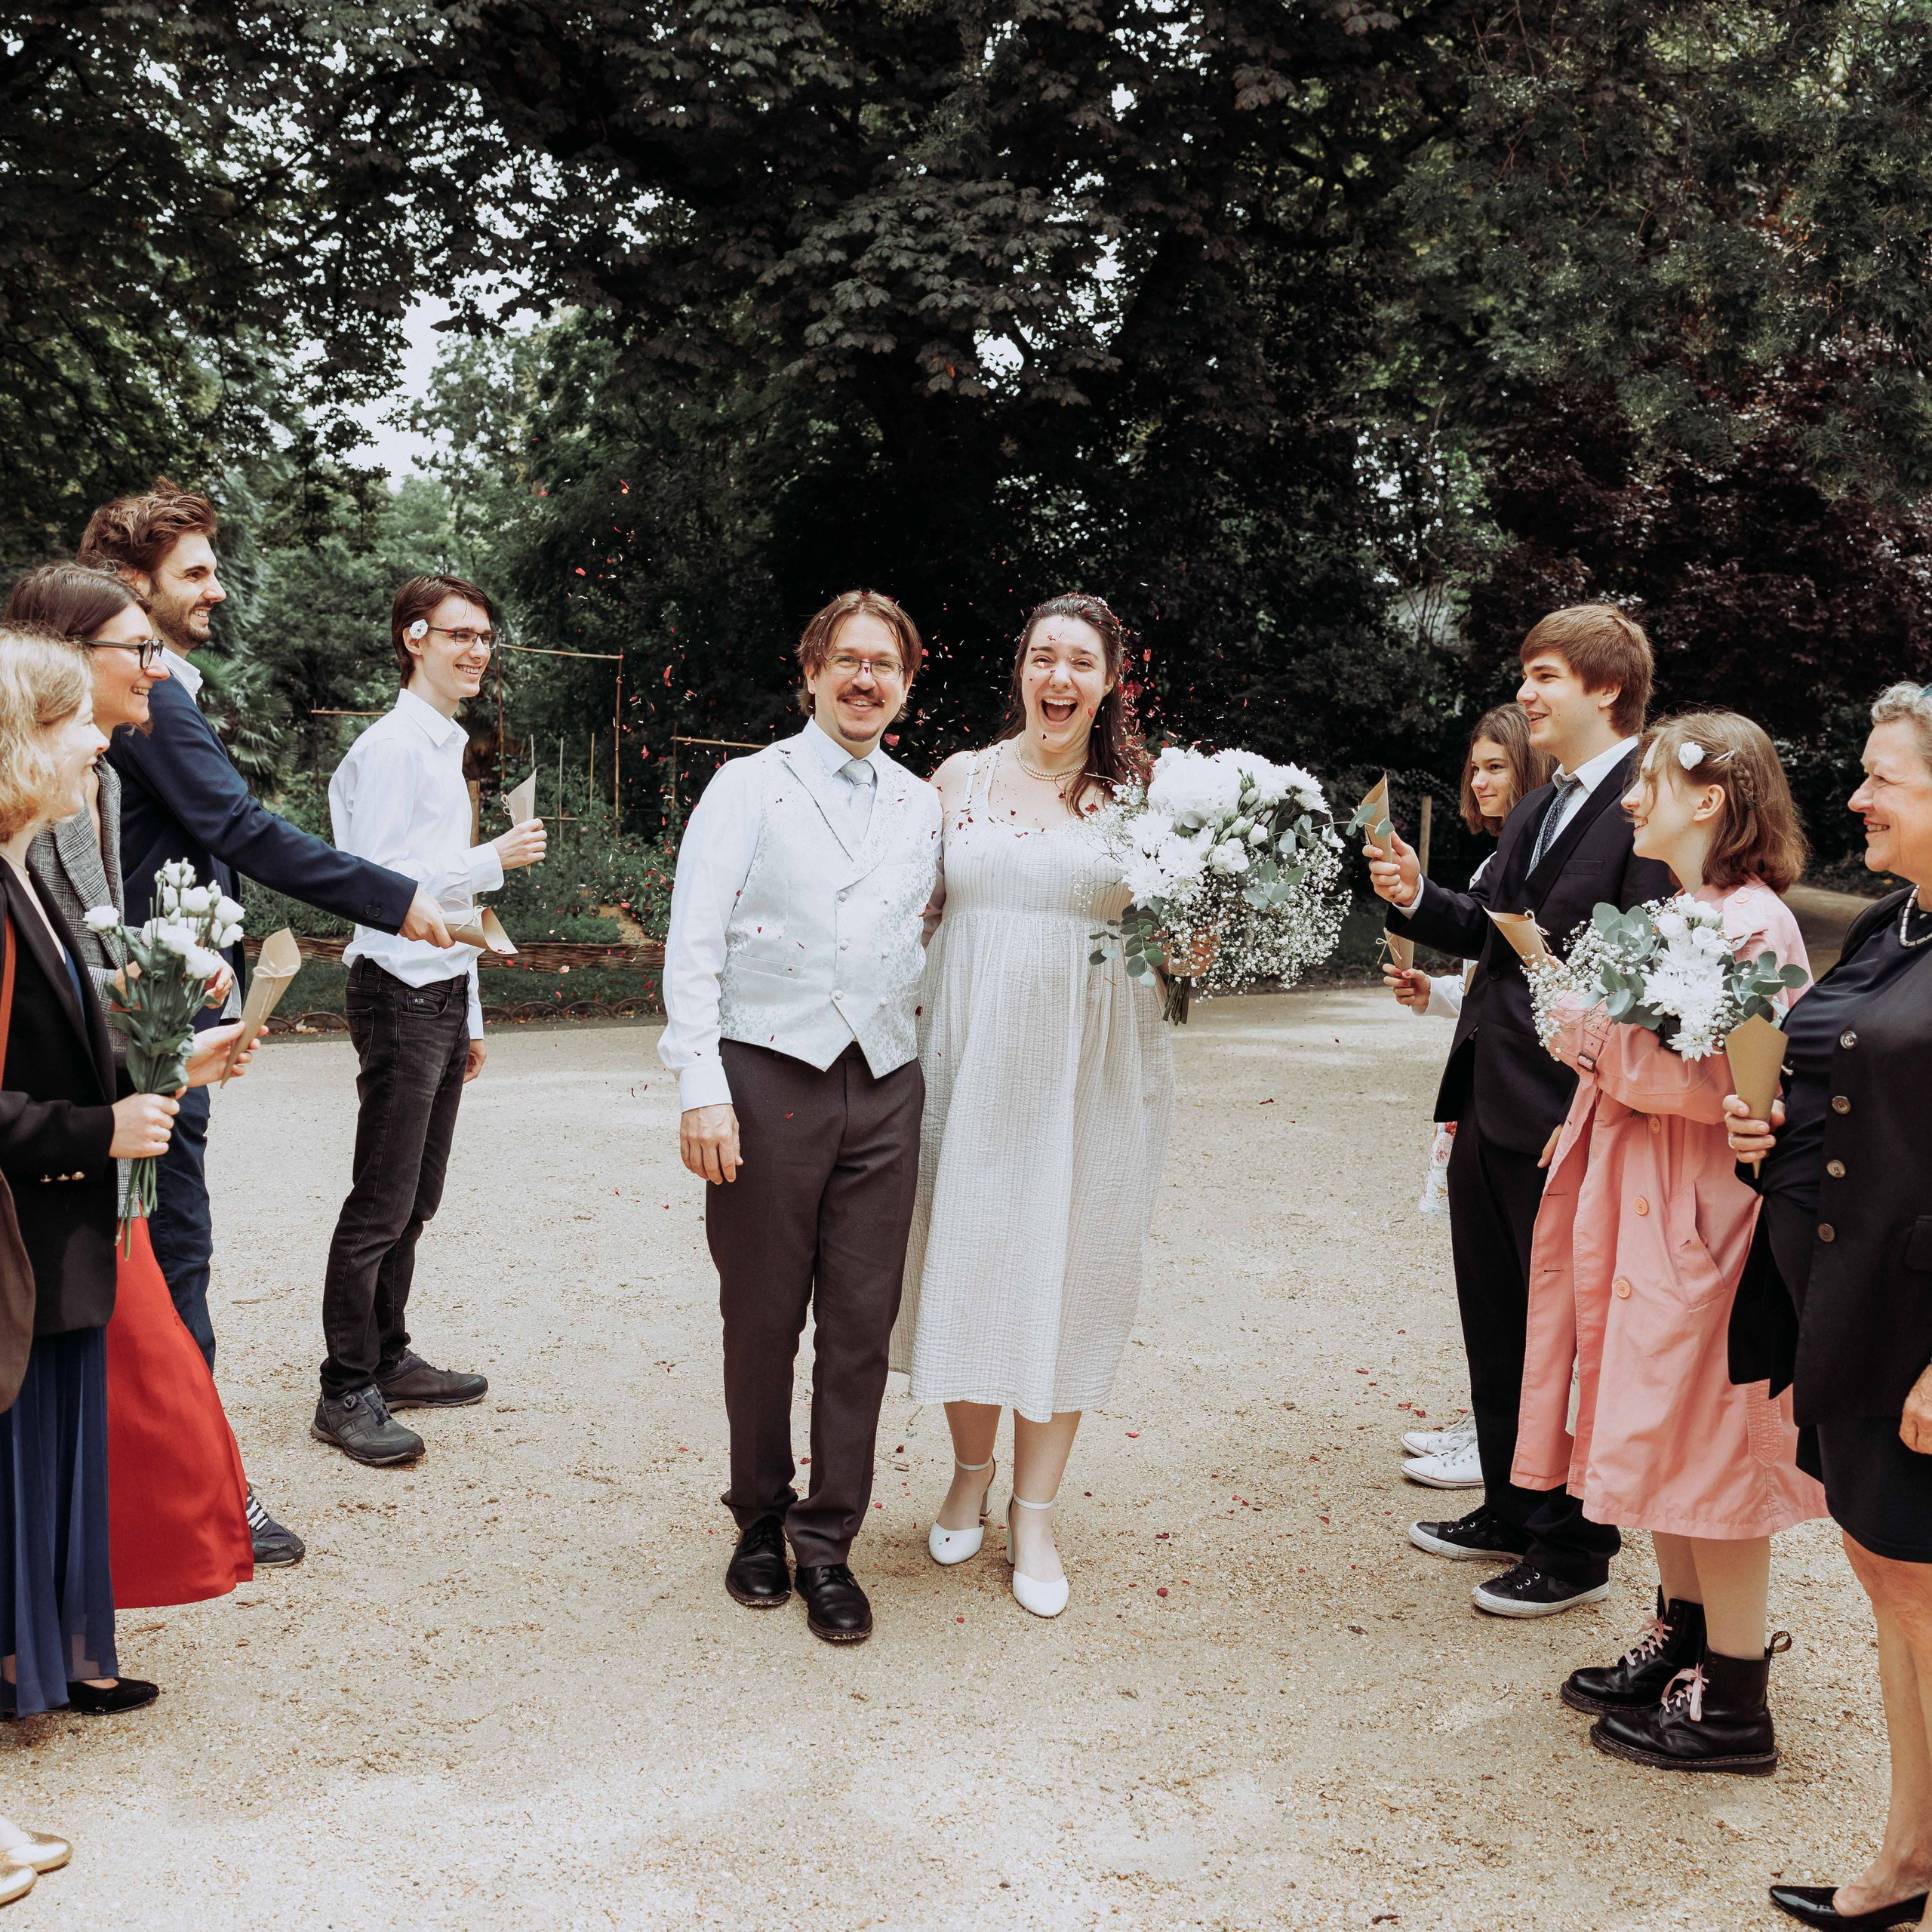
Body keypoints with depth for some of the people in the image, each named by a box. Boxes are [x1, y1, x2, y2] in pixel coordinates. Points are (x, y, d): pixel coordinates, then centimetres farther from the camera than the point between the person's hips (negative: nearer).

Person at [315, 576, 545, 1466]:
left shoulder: (447, 750, 19)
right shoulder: (392, 747, -10)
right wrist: (495, 860, -16)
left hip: (442, 993, 9)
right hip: (400, 993, -9)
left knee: (415, 1200, 13)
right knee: (381, 1206, -7)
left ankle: (388, 1360, 22)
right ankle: (346, 1393, -1)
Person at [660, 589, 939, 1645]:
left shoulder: (922, 807, 14)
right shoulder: (749, 787, 4)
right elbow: (693, 946, -3)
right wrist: (700, 1089, -11)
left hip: (884, 1087, 3)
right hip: (769, 1080, -2)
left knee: (861, 1325, 3)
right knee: (762, 1320, 6)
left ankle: (827, 1545, 15)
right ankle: (760, 1520, 24)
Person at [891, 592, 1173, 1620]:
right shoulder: (961, 778, 5)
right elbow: (917, 910, 10)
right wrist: (910, 1035, 0)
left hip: (1089, 1071, -1)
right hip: (969, 1059, 1)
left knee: (1064, 1270, 4)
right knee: (962, 1257, 7)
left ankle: (1033, 1512, 18)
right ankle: (970, 1469, 31)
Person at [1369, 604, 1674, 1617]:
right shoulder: (1536, 810, 14)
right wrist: (1418, 898, 1)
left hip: (1567, 1122, -9)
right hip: (1490, 1113, 9)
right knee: (1495, 1329, 20)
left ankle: (1574, 1551, 22)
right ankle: (1510, 1512, 37)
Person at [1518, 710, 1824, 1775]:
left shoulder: (1752, 924, -17)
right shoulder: (1676, 913, 13)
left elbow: (1728, 1087, -24)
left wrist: (1604, 1040, -16)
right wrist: (1590, 1029, 2)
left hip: (1702, 1219, -10)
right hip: (1641, 1207, 10)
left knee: (1709, 1447, -1)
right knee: (1661, 1435, 17)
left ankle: (1733, 1705, 10)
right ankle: (1682, 1641, 31)